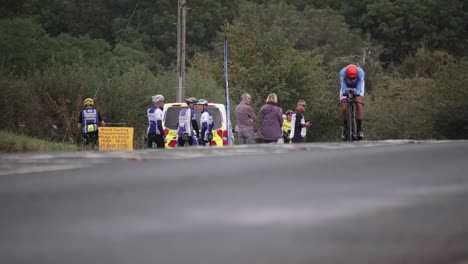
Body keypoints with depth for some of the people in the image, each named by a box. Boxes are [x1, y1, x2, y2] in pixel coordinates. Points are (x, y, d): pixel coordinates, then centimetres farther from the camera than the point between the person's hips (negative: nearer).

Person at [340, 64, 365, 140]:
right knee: (344, 108, -17)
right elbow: (343, 89, -34)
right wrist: (346, 91, -58)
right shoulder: (342, 73, -38)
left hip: (357, 88, 0)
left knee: (359, 104, -24)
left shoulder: (361, 73, -38)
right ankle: (345, 128, 6)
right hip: (346, 87, 0)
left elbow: (359, 90, -36)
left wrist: (355, 91, -59)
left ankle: (359, 128, -16)